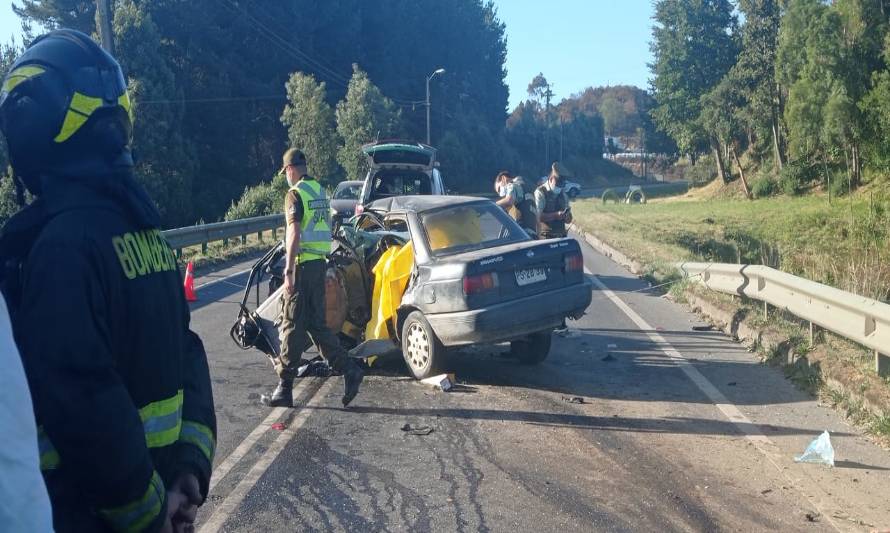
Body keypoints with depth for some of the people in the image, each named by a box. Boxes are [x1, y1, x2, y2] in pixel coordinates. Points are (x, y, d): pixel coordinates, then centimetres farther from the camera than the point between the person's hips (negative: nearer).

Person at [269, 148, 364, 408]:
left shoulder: (295, 194, -11)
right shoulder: (321, 191, 14)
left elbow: (294, 234, -19)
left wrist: (288, 271, -18)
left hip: (303, 264, -8)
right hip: (320, 263, 8)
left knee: (293, 325, -1)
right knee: (317, 324, 13)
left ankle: (285, 388, 5)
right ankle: (349, 370, 7)